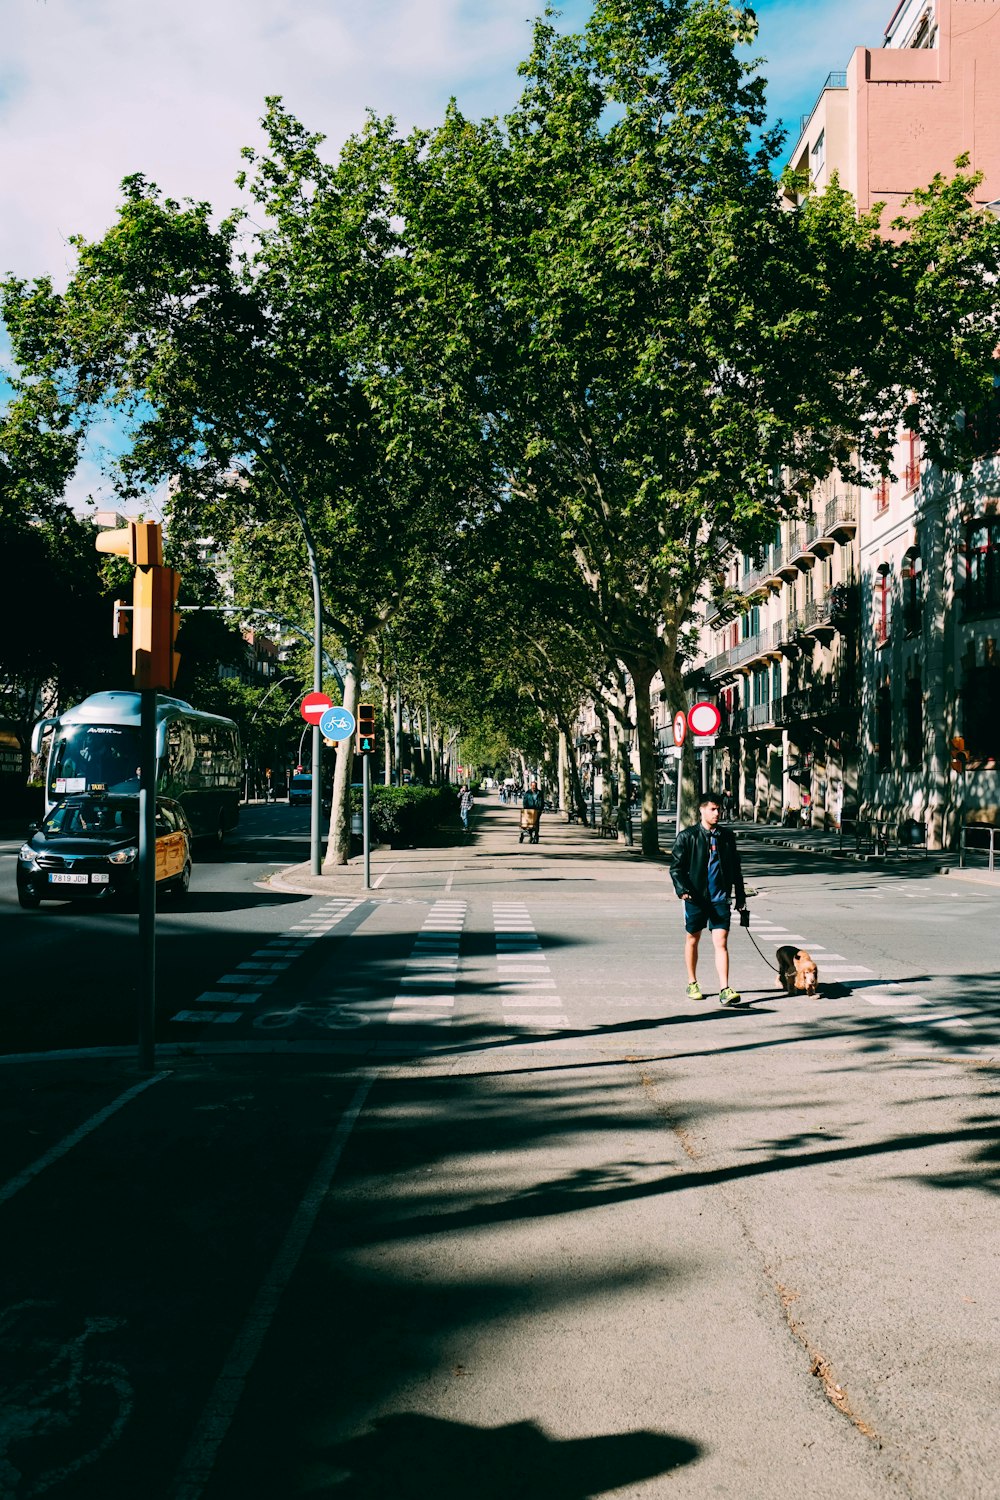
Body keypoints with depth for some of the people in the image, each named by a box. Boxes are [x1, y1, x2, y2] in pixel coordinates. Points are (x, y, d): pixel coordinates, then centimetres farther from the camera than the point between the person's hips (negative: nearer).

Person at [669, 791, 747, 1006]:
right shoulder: (687, 836, -2)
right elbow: (676, 866, -3)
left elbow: (736, 868, 15)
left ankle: (725, 990, -12)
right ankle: (692, 984, 30)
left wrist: (740, 897, 15)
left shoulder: (726, 836, 8)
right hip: (696, 898, -1)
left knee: (721, 942, -8)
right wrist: (682, 889, -19)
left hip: (720, 898, 1)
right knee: (693, 940, 13)